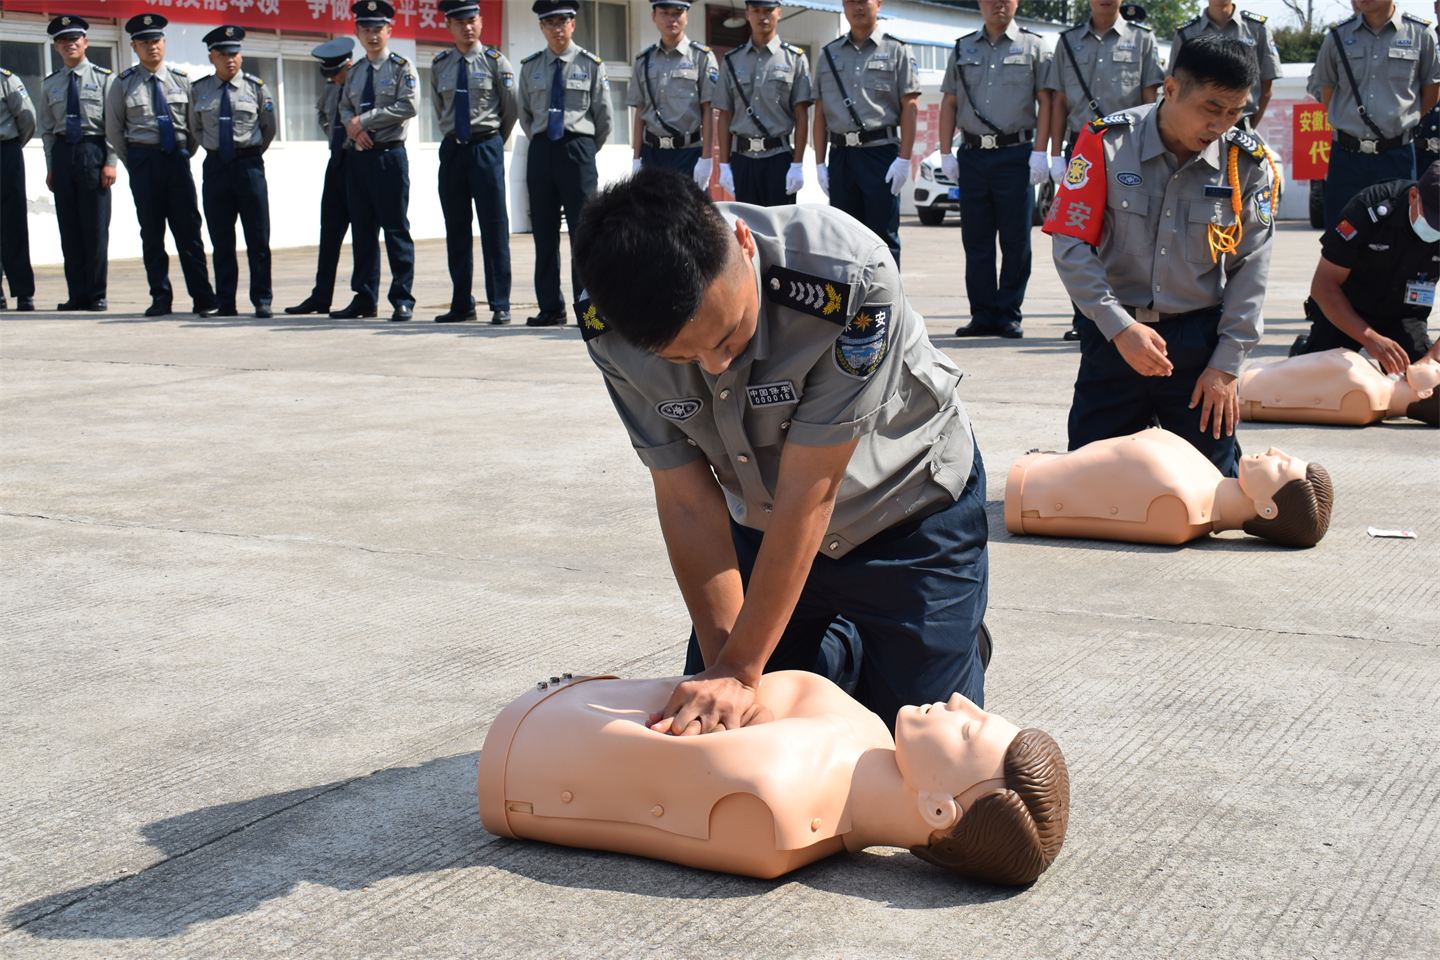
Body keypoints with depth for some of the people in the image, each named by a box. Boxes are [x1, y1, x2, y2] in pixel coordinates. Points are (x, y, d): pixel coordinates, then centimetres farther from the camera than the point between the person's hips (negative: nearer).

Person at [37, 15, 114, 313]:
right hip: (62, 152, 4)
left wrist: (111, 162, -9)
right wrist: (50, 166, 8)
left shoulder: (104, 78, 3)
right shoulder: (50, 84, 13)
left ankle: (96, 295, 3)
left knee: (96, 227, -4)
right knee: (69, 229, 4)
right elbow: (47, 128, 15)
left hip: (93, 150, -4)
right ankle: (76, 294, 9)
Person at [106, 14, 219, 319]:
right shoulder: (124, 83, 4)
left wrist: (184, 156, 10)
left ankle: (203, 298, -3)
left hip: (178, 159, 1)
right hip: (143, 160, 0)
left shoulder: (181, 79, 8)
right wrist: (134, 164, 8)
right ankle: (160, 298, 9)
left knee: (189, 230, -3)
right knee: (151, 232, 2)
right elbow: (113, 129, 9)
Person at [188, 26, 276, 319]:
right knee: (221, 240, 5)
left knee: (258, 238, -2)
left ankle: (262, 301, 3)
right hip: (215, 166, 2)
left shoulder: (256, 87, 1)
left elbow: (269, 128, 13)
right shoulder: (199, 91, 5)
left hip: (249, 165, -2)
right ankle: (225, 302, 11)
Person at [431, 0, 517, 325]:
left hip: (486, 147, -4)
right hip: (452, 149, 4)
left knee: (494, 227, -4)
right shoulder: (439, 65, 9)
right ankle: (462, 304, 13)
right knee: (456, 228, 6)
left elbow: (511, 109, 5)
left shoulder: (495, 62, -2)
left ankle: (500, 305, -1)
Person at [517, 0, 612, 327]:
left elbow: (604, 116, 6)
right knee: (544, 232, 4)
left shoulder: (590, 65, 2)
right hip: (541, 151, 3)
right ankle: (550, 308, 9)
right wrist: (542, 144, 15)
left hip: (578, 147, -3)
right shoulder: (530, 67, 10)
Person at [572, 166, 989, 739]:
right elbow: (687, 500, -16)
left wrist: (741, 670, -29)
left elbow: (809, 491, -33)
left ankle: (958, 645, 25)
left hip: (910, 515, -4)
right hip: (767, 529, 4)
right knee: (700, 726, 8)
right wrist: (722, 666, -20)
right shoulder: (611, 329, -25)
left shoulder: (850, 278, -38)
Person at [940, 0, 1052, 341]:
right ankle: (982, 316, 9)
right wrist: (946, 153, 5)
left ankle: (1009, 315, 6)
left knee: (1015, 242, -2)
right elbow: (949, 103, 14)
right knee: (976, 242, 4)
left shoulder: (1032, 46, 6)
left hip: (1016, 155, -3)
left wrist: (1040, 152, -9)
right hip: (972, 156, 3)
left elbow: (1045, 102, 0)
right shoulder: (963, 48, 14)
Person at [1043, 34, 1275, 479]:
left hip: (1199, 339, 1)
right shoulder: (1107, 142, -10)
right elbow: (1071, 244, -10)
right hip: (1114, 336, 0)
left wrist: (1226, 364, -4)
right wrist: (1120, 327, -19)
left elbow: (1249, 268, 0)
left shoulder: (1248, 163, -4)